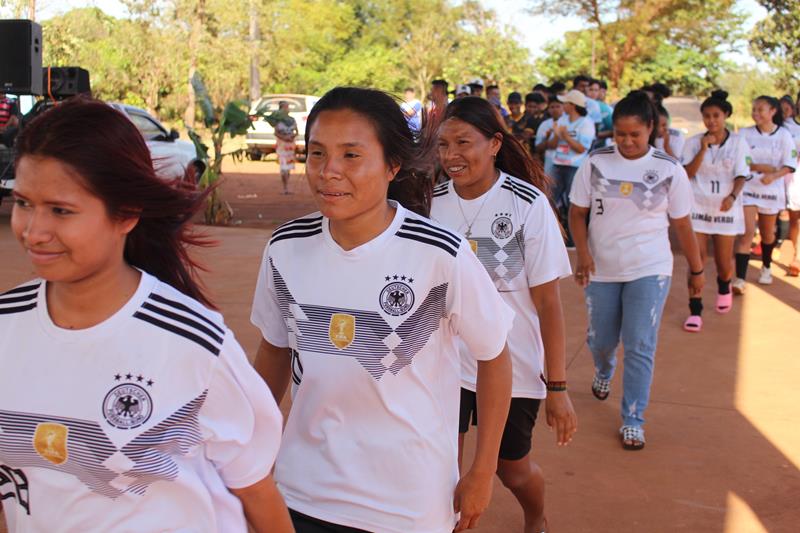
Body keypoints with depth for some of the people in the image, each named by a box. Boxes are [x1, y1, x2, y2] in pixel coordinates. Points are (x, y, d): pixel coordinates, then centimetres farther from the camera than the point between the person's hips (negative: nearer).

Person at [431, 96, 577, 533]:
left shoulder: (527, 205, -14)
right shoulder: (433, 201, -5)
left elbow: (548, 300, -12)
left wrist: (557, 387, -12)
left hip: (513, 366, -2)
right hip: (446, 363, 2)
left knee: (513, 470, 15)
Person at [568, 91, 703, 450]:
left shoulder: (670, 170, -5)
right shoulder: (595, 164, -4)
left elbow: (682, 225, 2)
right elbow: (577, 214, -1)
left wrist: (696, 269, 8)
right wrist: (583, 254, -15)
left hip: (649, 271, -2)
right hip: (601, 269, 2)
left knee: (640, 347, -6)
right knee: (601, 339, 13)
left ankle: (633, 421, 7)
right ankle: (603, 372, 50)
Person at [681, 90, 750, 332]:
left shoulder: (738, 142, -1)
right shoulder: (694, 142, 0)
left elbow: (741, 176, -4)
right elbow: (687, 174, -7)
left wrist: (732, 196, -22)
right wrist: (704, 148, -16)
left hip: (726, 208, 0)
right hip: (698, 206, 0)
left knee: (724, 261, 7)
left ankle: (724, 287, 42)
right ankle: (695, 310, -2)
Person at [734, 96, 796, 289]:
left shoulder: (784, 135, -3)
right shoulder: (745, 133, -3)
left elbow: (790, 165, -4)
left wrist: (773, 176, -22)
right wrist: (758, 167, -18)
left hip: (772, 190, 1)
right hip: (748, 188, -1)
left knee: (767, 233, 17)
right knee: (747, 232, -14)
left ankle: (766, 268, 42)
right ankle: (739, 279, -17)